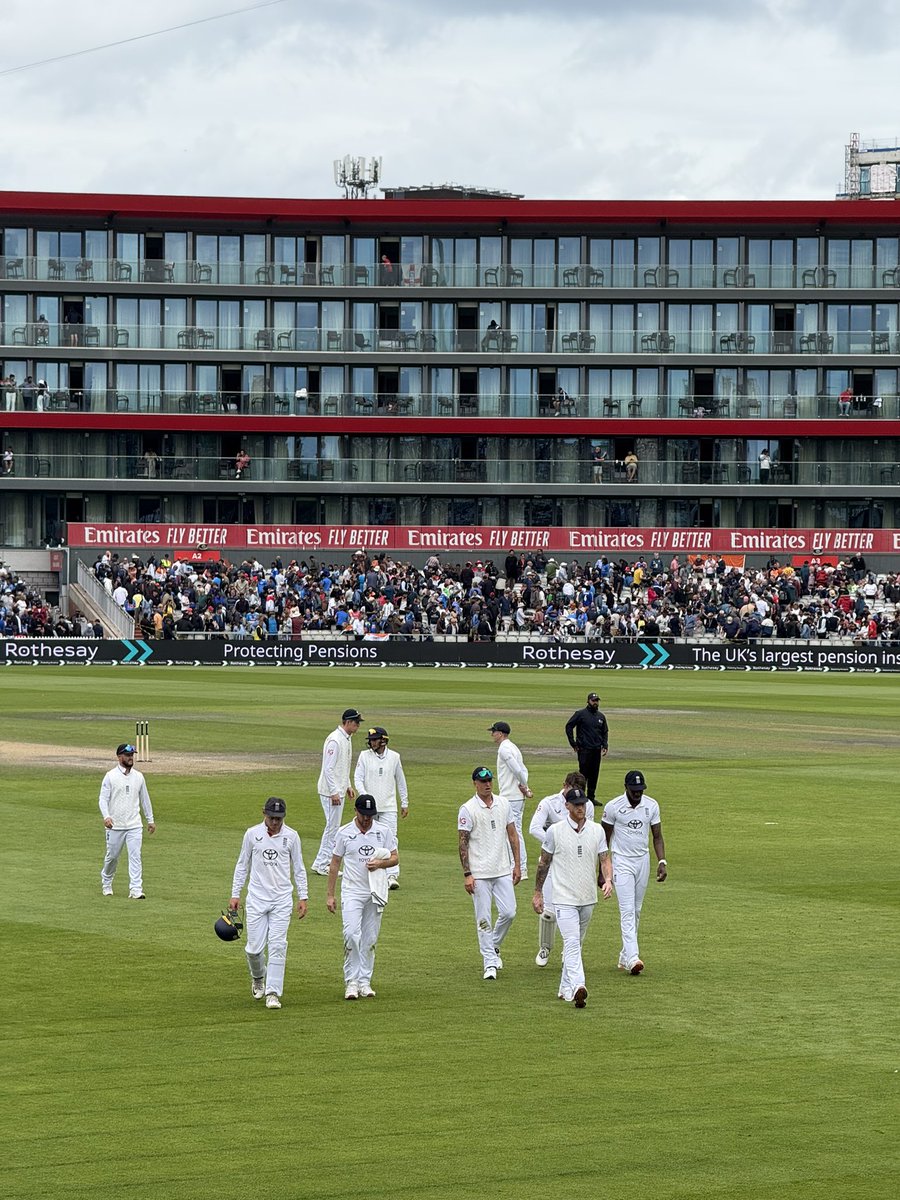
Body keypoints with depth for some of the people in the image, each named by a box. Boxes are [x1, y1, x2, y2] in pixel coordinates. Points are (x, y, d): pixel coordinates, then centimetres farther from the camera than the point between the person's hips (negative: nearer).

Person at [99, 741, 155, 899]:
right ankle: (106, 883, 34)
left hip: (134, 826, 2)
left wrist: (150, 820, 19)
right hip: (115, 826, -2)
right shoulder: (110, 776, -3)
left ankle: (136, 890, -12)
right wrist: (106, 816, -25)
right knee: (112, 856, 9)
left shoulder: (138, 777, 9)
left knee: (135, 856, -9)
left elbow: (144, 799, 18)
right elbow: (103, 798, -8)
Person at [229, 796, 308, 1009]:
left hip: (282, 899, 0)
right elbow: (242, 865, 9)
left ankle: (273, 992, -4)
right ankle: (258, 977, 31)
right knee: (254, 947, 0)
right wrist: (235, 894, 5)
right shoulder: (252, 834, 1)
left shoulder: (291, 836, 1)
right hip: (256, 898, 1)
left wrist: (303, 897, 3)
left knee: (277, 946, -8)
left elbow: (298, 869, 8)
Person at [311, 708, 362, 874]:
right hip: (331, 791, -10)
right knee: (333, 826, -7)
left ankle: (323, 863, 17)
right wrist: (334, 792, -23)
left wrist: (348, 786, 21)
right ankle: (321, 865, -2)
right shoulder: (335, 740, -19)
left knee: (333, 827, 12)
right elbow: (328, 768, -22)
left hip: (338, 790, 10)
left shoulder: (346, 739, 13)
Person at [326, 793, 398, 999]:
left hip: (375, 893, 2)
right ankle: (351, 982, -10)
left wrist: (380, 863, -15)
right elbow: (335, 864, 5)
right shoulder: (344, 833, 0)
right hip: (352, 891, -2)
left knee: (369, 939, 6)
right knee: (351, 934, -15)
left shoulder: (384, 831, 3)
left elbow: (394, 858, 7)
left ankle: (364, 982, 13)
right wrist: (330, 894, 2)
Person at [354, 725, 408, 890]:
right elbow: (358, 778, -2)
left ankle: (392, 876, -15)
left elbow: (400, 781, 12)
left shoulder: (394, 757, 3)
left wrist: (405, 803, 14)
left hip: (389, 806, -1)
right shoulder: (364, 756, 1)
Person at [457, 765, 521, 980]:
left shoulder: (503, 804, 8)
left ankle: (494, 946, 25)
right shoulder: (468, 809, -7)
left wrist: (517, 864, 10)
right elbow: (463, 843, -7)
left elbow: (512, 835, 14)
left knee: (509, 912, 0)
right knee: (483, 918, -1)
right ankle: (490, 962, 4)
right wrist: (467, 874, -12)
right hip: (480, 873, -4)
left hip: (503, 870, 4)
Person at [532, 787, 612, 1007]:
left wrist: (607, 880, -15)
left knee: (576, 944, 13)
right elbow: (544, 862, 4)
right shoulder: (555, 831, -4)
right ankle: (577, 987, -32)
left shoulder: (597, 830, 4)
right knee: (572, 942, -18)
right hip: (564, 898, -4)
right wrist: (537, 893, 6)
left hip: (588, 898, 4)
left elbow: (604, 859, 6)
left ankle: (566, 989, 23)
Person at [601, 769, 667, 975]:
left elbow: (657, 836, 6)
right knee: (627, 911, -14)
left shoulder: (651, 806, -1)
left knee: (636, 912, 9)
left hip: (643, 861, 4)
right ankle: (632, 958, -22)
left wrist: (662, 862, -7)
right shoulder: (613, 807, -11)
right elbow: (604, 839, -3)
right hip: (622, 862, -4)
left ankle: (625, 956, 18)